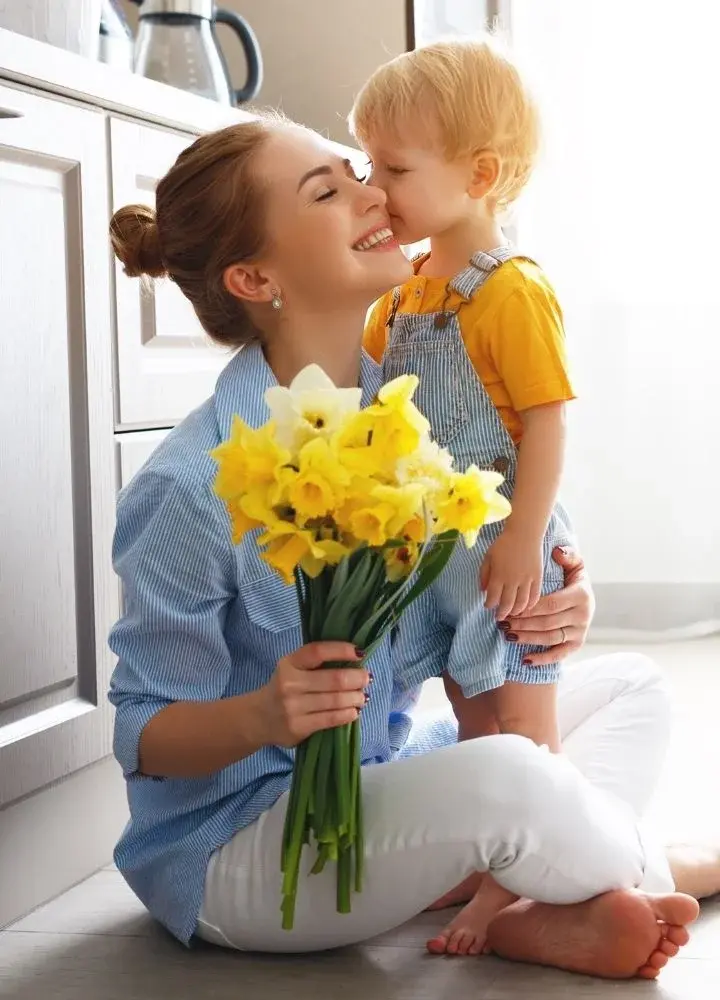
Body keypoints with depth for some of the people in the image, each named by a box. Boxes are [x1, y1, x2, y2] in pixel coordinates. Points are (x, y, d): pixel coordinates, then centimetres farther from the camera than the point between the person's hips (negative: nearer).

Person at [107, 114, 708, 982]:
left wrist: (548, 613, -13)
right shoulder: (192, 486, -23)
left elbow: (433, 637, 7)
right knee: (505, 778, -33)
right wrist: (264, 715, -35)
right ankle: (648, 869, 1)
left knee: (632, 687, 9)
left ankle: (554, 918, -15)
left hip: (389, 770, 8)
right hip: (233, 837, -8)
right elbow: (147, 737, -14)